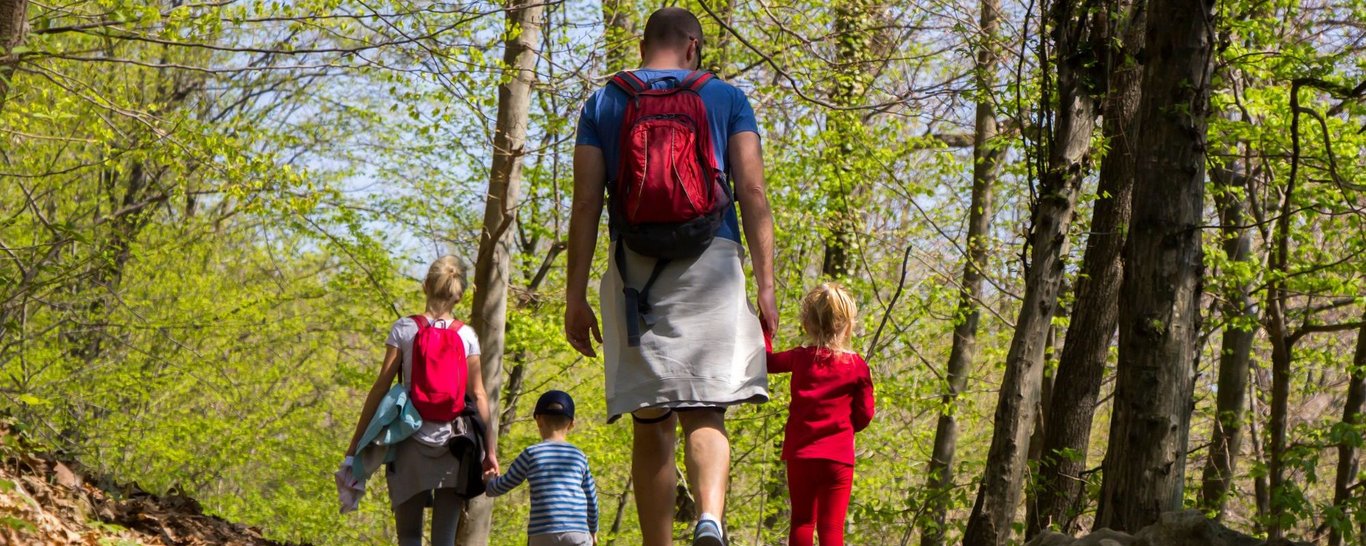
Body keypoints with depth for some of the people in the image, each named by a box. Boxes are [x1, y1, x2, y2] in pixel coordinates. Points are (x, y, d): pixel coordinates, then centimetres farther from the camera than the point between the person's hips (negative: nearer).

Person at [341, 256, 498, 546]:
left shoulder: (404, 329, 0)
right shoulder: (467, 335, 4)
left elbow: (381, 386, -2)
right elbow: (479, 396, 1)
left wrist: (356, 442, 1)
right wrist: (489, 450, 5)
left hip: (412, 439, -1)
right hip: (454, 443, 1)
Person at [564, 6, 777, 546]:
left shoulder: (602, 103, 13)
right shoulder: (727, 98, 12)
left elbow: (586, 203, 5)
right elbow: (753, 194, 2)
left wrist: (575, 296, 4)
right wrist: (765, 285, 1)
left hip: (633, 266, 1)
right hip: (712, 263, -1)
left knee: (651, 422, 6)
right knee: (705, 413, -3)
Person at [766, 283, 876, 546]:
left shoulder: (800, 358, -1)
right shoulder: (857, 366, -3)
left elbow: (765, 360, 16)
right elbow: (864, 414, -1)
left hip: (800, 455, 1)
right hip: (838, 457, -1)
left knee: (801, 522, 11)